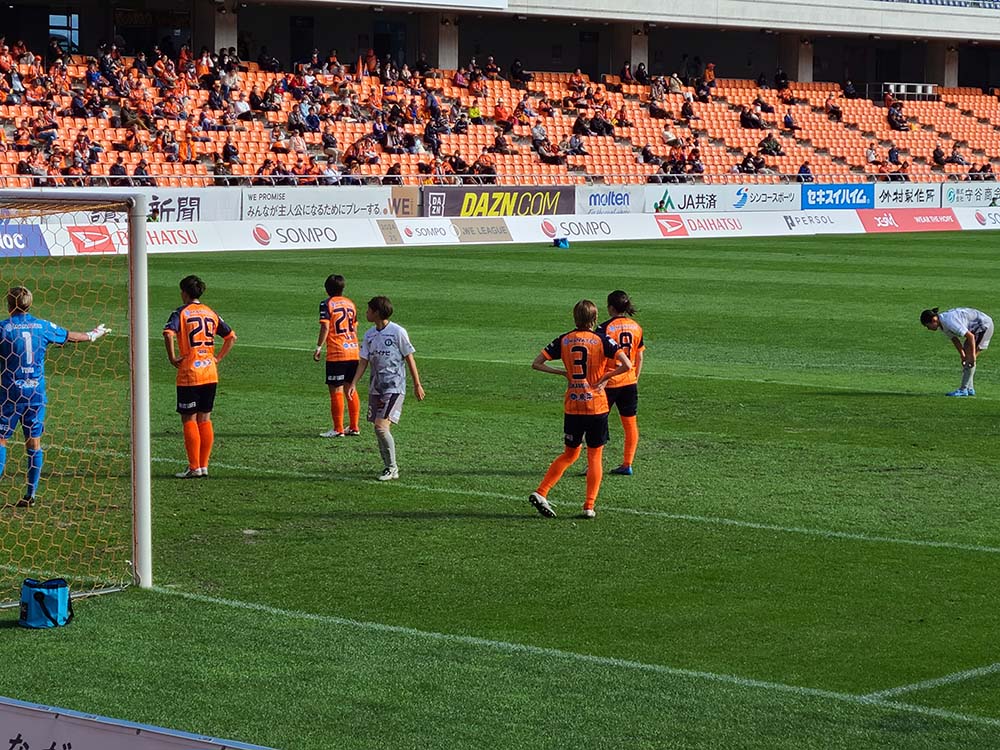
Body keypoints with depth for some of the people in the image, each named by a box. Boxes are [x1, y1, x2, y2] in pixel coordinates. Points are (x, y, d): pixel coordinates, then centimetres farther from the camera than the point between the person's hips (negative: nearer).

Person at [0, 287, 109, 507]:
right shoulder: (42, 326, 5)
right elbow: (71, 336, 19)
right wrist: (93, 335, 37)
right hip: (36, 391, 4)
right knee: (34, 441, 7)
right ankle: (31, 495, 9)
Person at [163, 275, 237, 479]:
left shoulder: (181, 313, -6)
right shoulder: (210, 313, 11)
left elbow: (169, 333, -24)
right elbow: (231, 336, 14)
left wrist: (172, 357, -14)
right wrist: (218, 358, 13)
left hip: (189, 375, -5)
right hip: (210, 374, 5)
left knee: (189, 419, 0)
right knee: (204, 419, 11)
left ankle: (194, 467, -1)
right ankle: (204, 466, 11)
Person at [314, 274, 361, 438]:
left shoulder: (327, 304, -5)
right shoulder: (350, 303, 13)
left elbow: (325, 327, -14)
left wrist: (319, 347, -11)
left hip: (336, 354, -6)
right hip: (353, 351, 6)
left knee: (336, 390, -2)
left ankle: (338, 429, -1)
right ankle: (354, 427, 17)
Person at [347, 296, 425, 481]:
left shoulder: (398, 332, -9)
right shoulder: (369, 334, 9)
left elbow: (409, 358, -3)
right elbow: (363, 361, 11)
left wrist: (417, 384, 0)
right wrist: (353, 384, -1)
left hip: (394, 387, -7)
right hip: (375, 388, 7)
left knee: (381, 426, -18)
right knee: (380, 429, 6)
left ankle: (392, 468, -6)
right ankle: (390, 468, 16)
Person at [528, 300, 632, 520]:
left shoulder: (563, 340, 2)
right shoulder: (601, 340, -6)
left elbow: (536, 364, 2)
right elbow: (627, 365, -16)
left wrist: (563, 373, 7)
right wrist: (605, 377, -4)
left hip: (572, 406, 3)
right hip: (597, 406, -3)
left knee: (570, 454, 17)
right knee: (595, 456, 8)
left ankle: (540, 493, 4)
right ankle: (589, 507, 4)